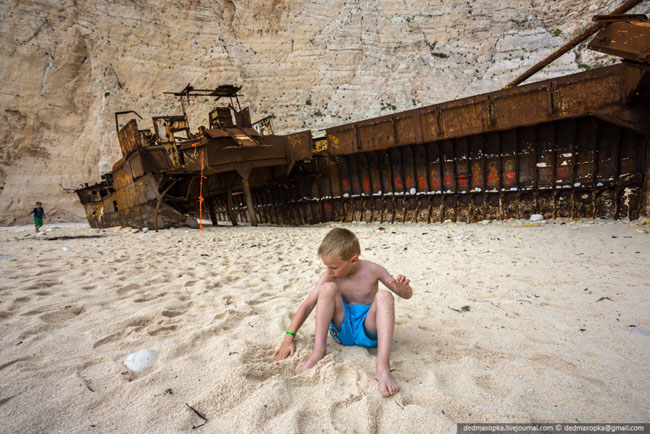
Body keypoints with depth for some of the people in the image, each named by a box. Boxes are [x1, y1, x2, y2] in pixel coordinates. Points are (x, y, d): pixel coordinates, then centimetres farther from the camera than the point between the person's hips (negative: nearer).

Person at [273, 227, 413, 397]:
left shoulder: (372, 270, -8)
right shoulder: (329, 276, -6)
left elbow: (407, 295, -1)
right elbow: (308, 304, -6)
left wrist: (403, 287, -25)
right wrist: (289, 338, -10)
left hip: (368, 331, -1)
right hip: (342, 329, 1)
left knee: (384, 296, -30)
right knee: (328, 288, -23)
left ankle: (382, 366, -43)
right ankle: (318, 352, -27)